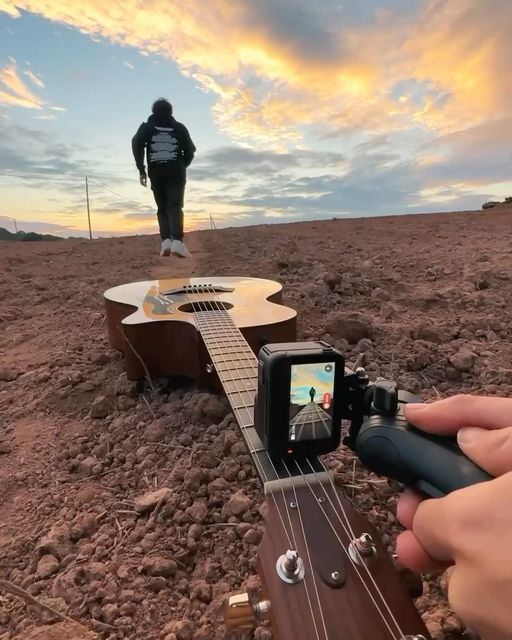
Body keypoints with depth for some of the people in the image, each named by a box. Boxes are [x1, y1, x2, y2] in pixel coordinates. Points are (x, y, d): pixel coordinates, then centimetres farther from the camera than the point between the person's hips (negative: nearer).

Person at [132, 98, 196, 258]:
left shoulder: (146, 127, 15)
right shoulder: (179, 127, 16)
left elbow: (136, 144, -1)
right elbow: (190, 150, 12)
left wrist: (141, 169, -1)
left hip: (156, 173, 1)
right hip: (176, 172, -1)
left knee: (162, 208, 9)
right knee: (175, 207, -13)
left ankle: (166, 241, -10)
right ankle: (177, 241, -35)